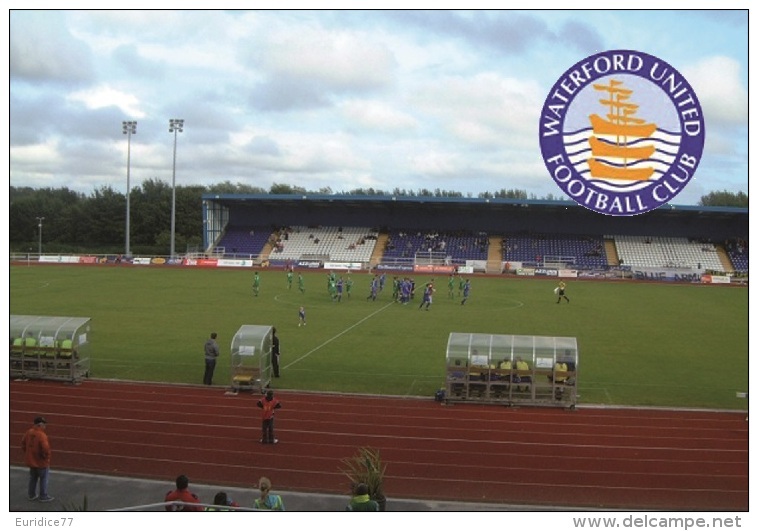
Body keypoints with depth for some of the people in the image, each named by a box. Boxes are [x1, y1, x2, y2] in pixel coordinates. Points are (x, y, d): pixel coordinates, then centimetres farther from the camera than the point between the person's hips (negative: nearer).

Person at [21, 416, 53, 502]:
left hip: (31, 460, 8)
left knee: (33, 478, 21)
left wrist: (27, 453, 21)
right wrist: (47, 456, -12)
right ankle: (43, 496, 14)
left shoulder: (28, 432, -1)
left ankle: (31, 495, 29)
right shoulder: (42, 435, -26)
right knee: (44, 479, 8)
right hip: (41, 461, -8)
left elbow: (23, 443, 12)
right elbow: (46, 449, -32)